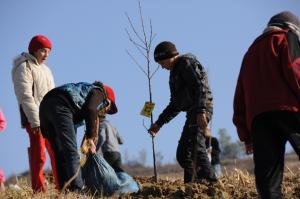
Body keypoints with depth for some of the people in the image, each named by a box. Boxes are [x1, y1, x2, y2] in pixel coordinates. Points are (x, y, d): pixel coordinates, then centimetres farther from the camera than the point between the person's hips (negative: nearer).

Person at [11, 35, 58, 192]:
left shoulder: (45, 69, 22)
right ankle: (39, 190, -8)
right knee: (38, 155, -10)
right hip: (35, 119, -8)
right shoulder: (24, 67, -5)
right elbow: (25, 96, -14)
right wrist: (35, 121, -21)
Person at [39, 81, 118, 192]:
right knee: (71, 152, -8)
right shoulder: (99, 92, 17)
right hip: (60, 106, -8)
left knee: (60, 153, 11)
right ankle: (77, 190, -13)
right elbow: (91, 111, -4)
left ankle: (64, 190, 8)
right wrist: (90, 138, 0)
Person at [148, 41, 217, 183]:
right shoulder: (174, 73, 26)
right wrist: (159, 123, 25)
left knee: (194, 147, -23)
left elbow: (201, 86, -18)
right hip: (192, 113, 10)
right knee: (182, 154, 8)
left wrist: (201, 111, -30)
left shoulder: (187, 63, -4)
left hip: (201, 109, -10)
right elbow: (175, 105, 30)